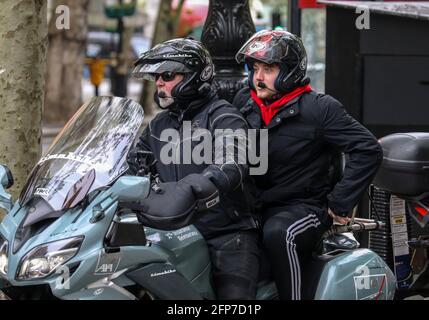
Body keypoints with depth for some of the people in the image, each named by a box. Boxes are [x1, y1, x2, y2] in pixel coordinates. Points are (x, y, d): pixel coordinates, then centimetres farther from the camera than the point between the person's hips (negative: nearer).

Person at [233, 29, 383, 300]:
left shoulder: (319, 108, -7)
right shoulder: (243, 102, 10)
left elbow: (369, 151, -10)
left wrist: (340, 203, -13)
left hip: (304, 207, -6)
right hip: (254, 206, 6)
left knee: (277, 234, -37)